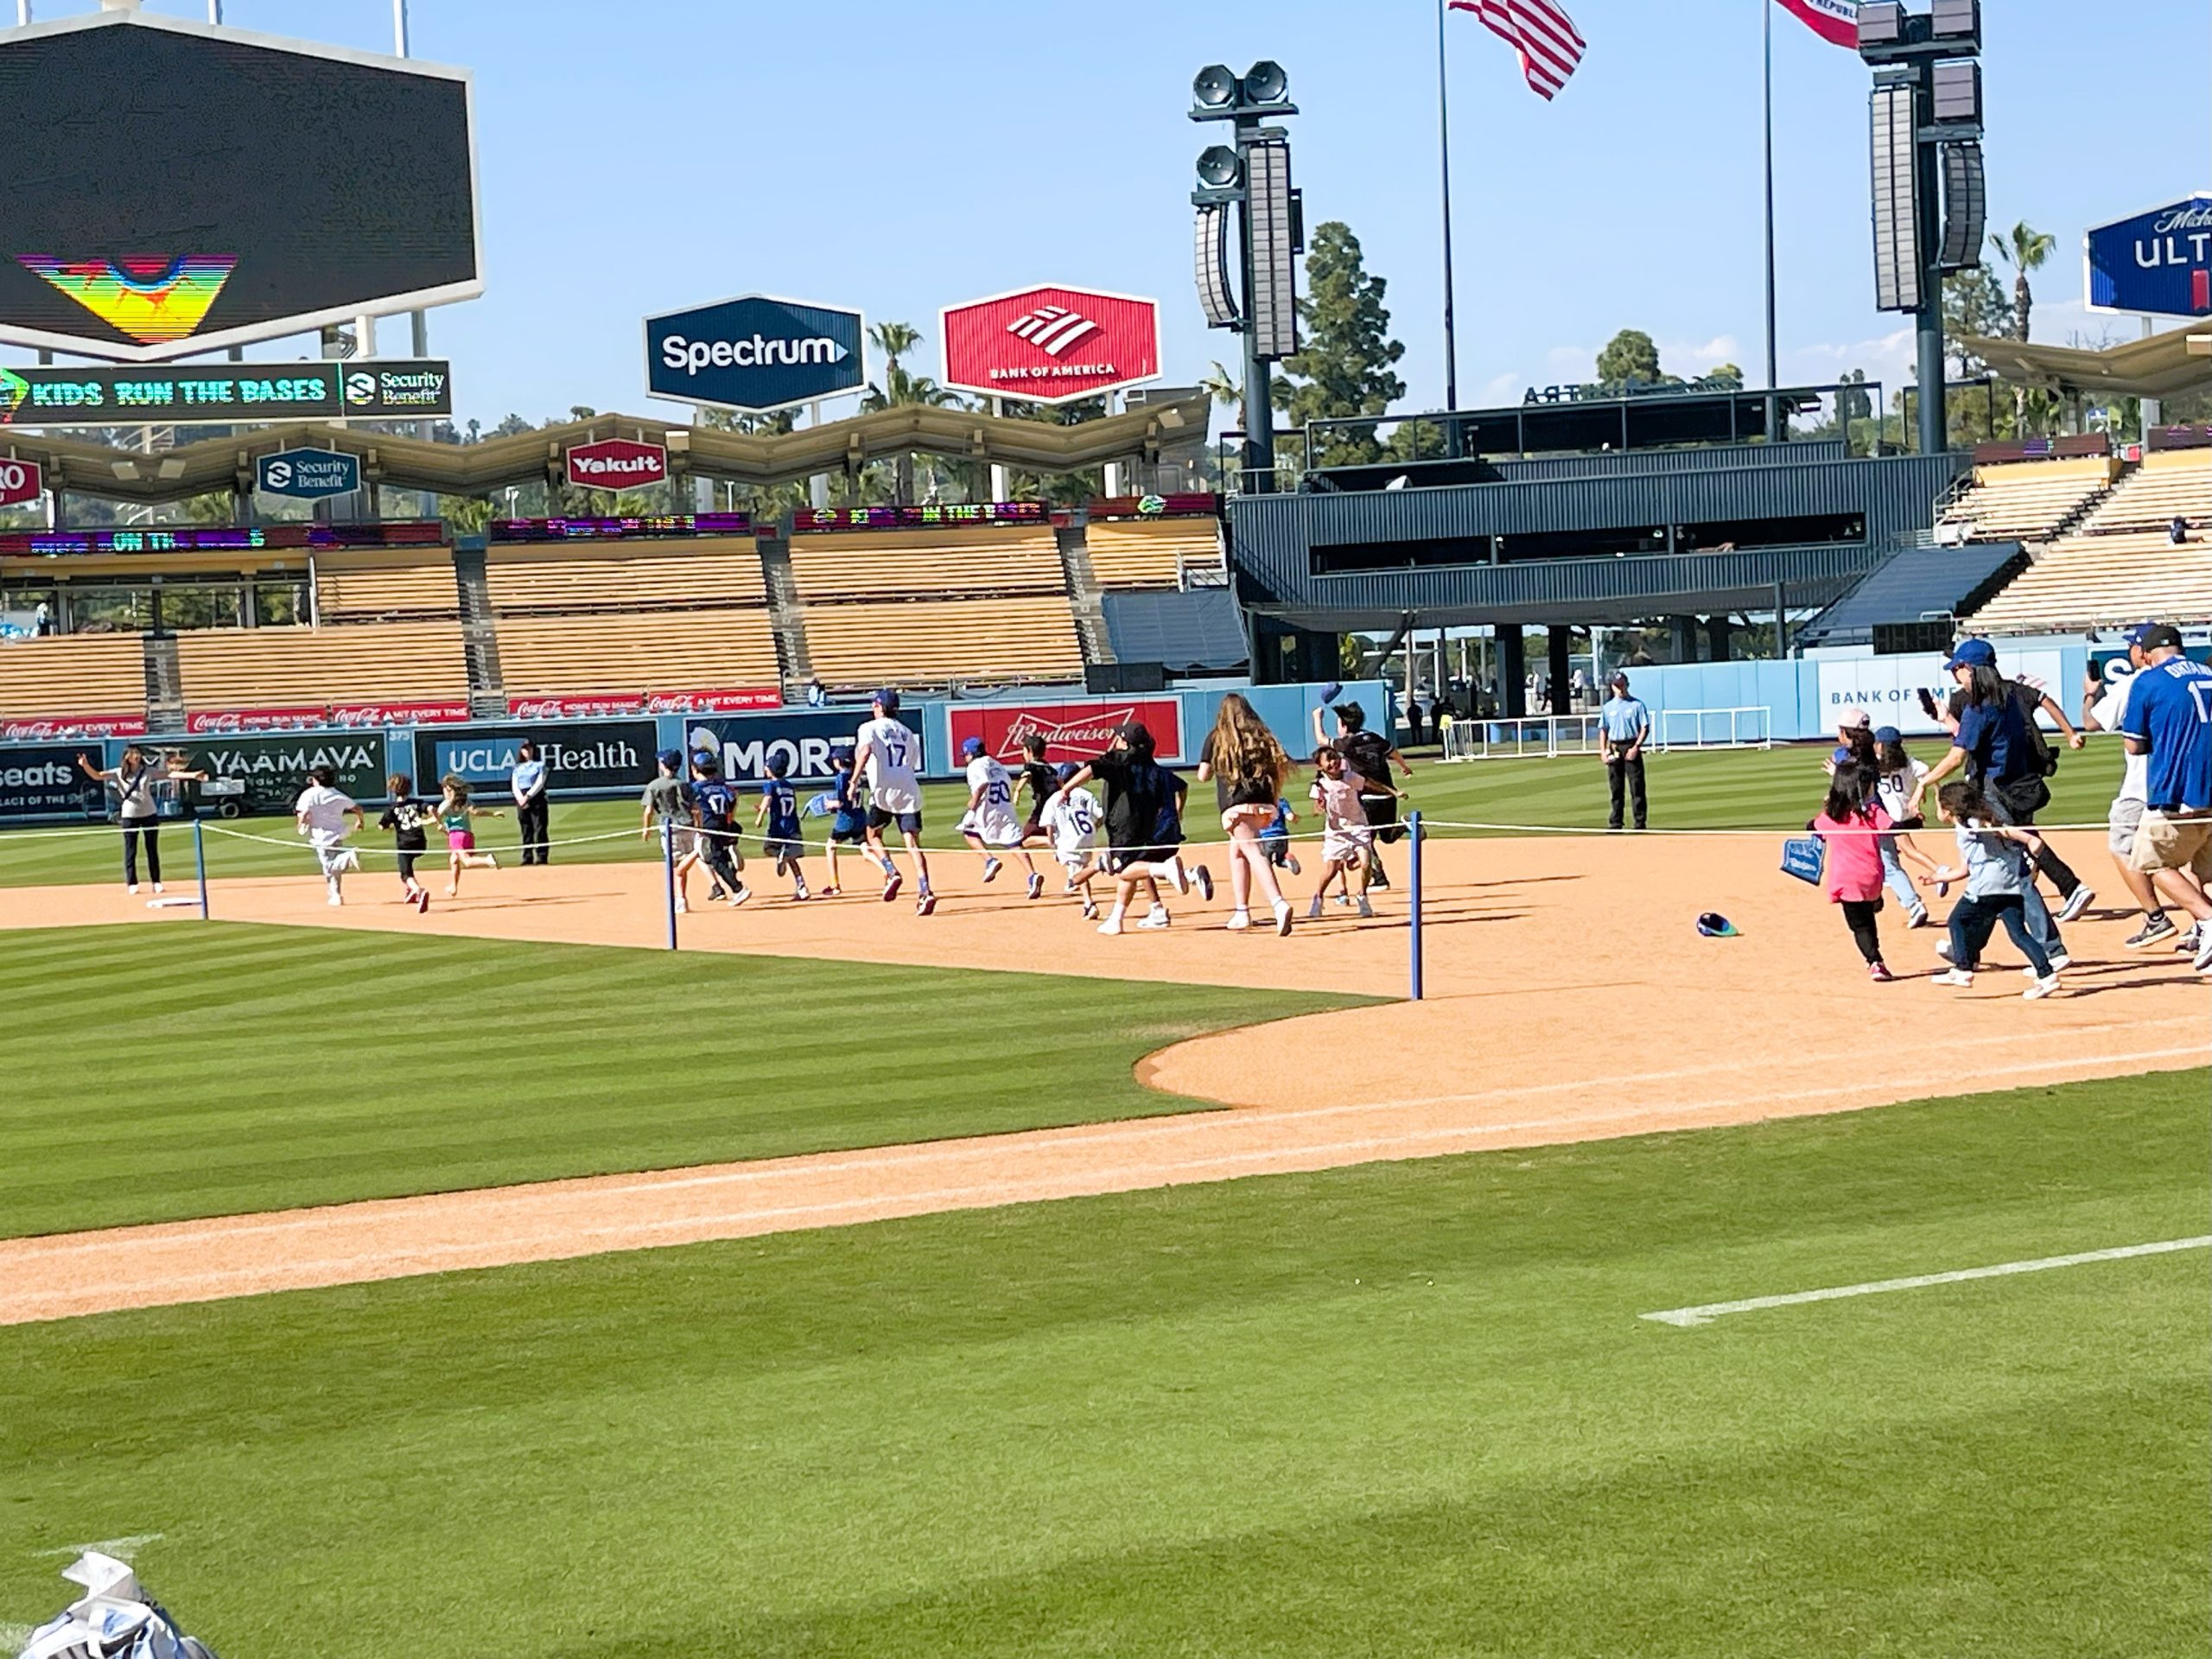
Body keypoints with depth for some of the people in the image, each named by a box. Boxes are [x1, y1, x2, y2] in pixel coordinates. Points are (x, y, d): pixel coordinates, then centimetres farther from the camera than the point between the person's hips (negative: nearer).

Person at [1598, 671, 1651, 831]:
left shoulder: (1636, 704, 1)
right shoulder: (1607, 707, 12)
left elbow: (1645, 728, -2)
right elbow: (1604, 730, 14)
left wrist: (1636, 747, -13)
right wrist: (1603, 750, 2)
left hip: (1631, 747, -3)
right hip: (1613, 749, 3)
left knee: (1637, 786, -5)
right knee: (1615, 787, 5)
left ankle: (1640, 822, -1)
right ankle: (1615, 823, 9)